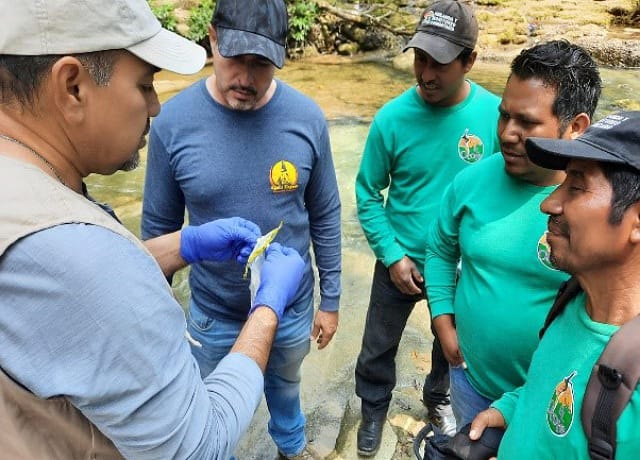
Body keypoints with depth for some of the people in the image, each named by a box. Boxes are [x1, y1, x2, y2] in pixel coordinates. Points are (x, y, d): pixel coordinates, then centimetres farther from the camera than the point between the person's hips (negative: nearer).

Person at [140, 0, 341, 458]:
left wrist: (331, 300, 2)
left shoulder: (307, 118, -15)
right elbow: (159, 227, -6)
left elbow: (325, 216, -5)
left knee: (285, 385, 30)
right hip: (214, 315, -1)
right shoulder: (173, 121, -18)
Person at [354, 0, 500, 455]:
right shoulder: (392, 118, -19)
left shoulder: (494, 114, -16)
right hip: (401, 261, -1)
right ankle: (374, 407, 47)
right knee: (379, 346, 17)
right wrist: (393, 256, -14)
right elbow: (368, 193, -9)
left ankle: (438, 396, 56)